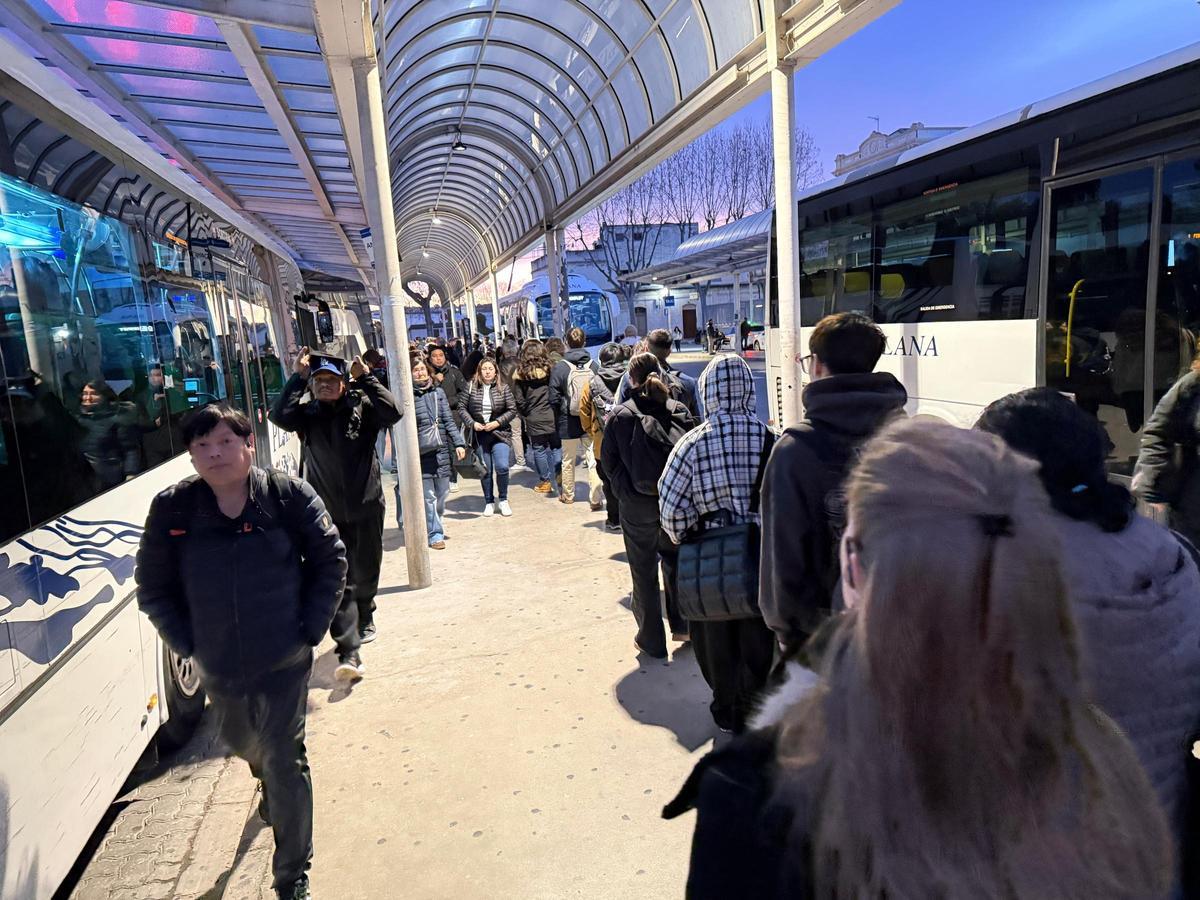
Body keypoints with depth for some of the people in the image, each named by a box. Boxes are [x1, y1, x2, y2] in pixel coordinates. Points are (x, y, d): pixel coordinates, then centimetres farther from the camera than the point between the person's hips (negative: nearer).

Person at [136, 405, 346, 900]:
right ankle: (270, 788, 65)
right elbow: (152, 587, 2)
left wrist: (311, 629, -9)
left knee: (284, 763, 2)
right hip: (217, 667, 4)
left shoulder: (290, 496, -12)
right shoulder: (171, 508, -8)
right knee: (243, 744, 28)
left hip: (284, 661, -3)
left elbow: (330, 561, -5)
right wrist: (186, 643, -3)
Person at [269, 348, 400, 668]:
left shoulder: (361, 407, -2)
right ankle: (349, 652, -5)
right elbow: (279, 416, -19)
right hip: (327, 513, 0)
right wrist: (297, 376, -15)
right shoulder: (307, 414, 1)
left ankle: (364, 618, 47)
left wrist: (365, 377, -18)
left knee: (366, 573, 18)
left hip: (366, 507, 1)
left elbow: (392, 413, -20)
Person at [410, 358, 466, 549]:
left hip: (441, 449, 4)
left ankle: (435, 523, 32)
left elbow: (449, 420, 10)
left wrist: (459, 443, 4)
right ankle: (435, 533, 9)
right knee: (428, 495, -1)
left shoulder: (438, 391, 9)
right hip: (420, 451, -4)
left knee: (443, 492, 10)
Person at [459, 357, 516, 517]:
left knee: (502, 467, -13)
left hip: (499, 433, -1)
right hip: (480, 434, 1)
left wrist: (497, 422, -11)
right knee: (485, 471, 7)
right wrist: (472, 423, -10)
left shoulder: (503, 388, 0)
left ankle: (503, 500, 9)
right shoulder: (471, 388, 2)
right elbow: (463, 408, 4)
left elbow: (512, 410, 0)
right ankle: (489, 502, 24)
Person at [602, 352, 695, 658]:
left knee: (644, 571, 8)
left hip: (637, 505, -2)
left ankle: (651, 640, 17)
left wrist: (625, 488, 6)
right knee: (675, 562, 21)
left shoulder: (620, 415, -8)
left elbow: (608, 461, -5)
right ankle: (683, 625, 31)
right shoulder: (679, 410, -2)